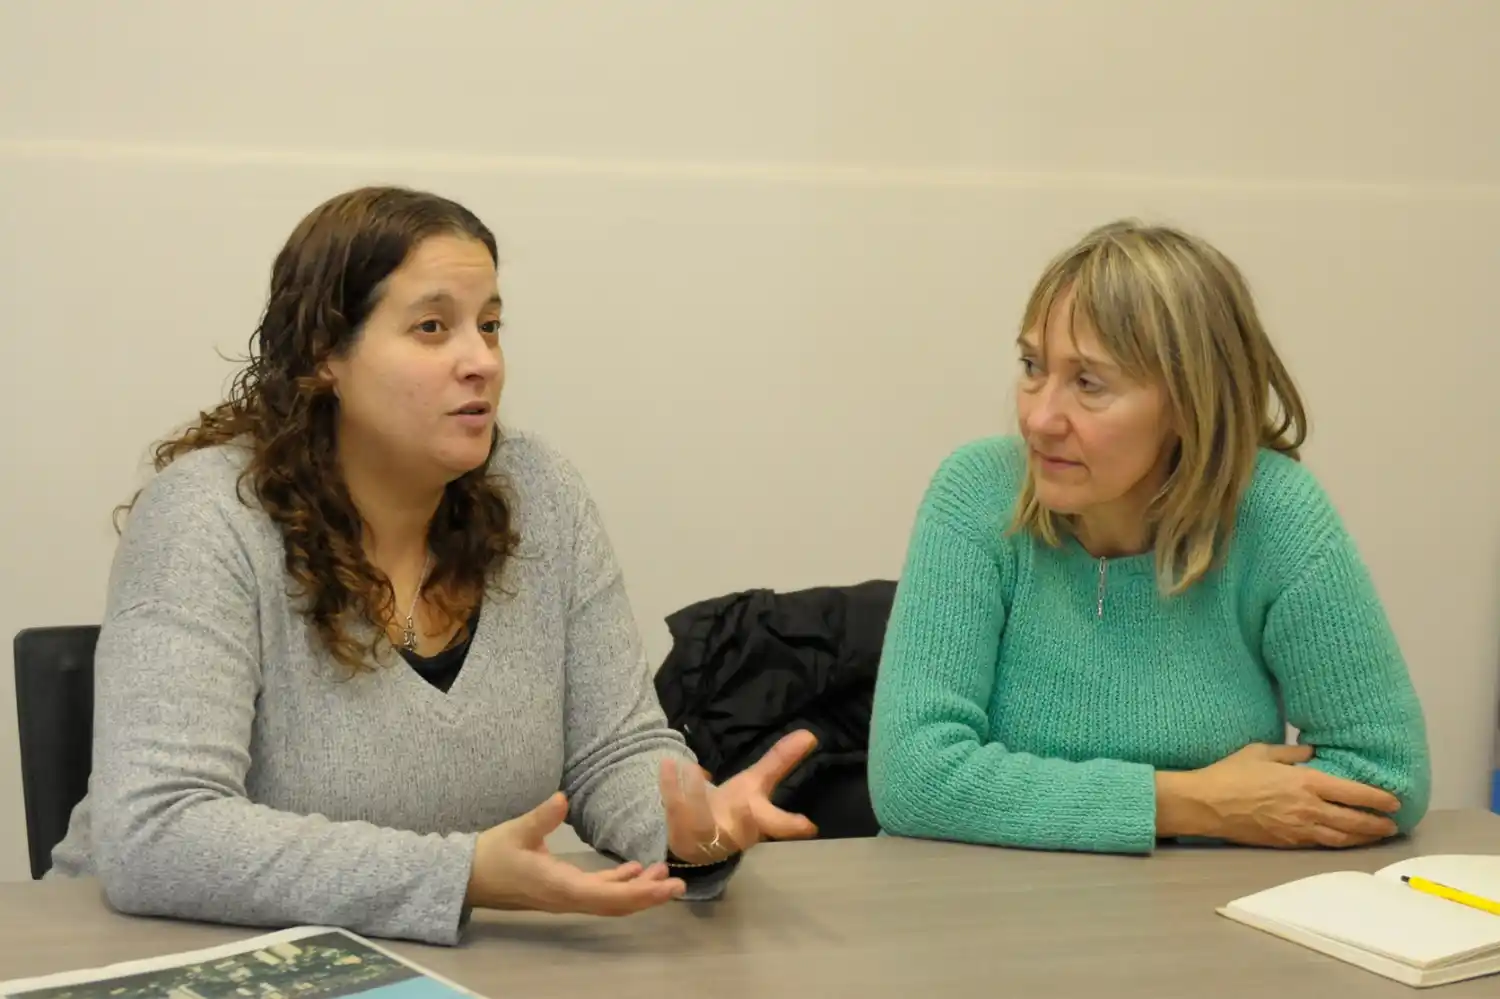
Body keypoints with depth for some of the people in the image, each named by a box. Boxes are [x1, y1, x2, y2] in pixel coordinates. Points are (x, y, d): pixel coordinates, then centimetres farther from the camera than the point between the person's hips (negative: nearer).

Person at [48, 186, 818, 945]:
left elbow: (616, 753, 1)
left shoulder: (539, 497, -2)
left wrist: (687, 824, -21)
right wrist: (462, 876, -32)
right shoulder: (212, 513, -16)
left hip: (452, 966, 3)